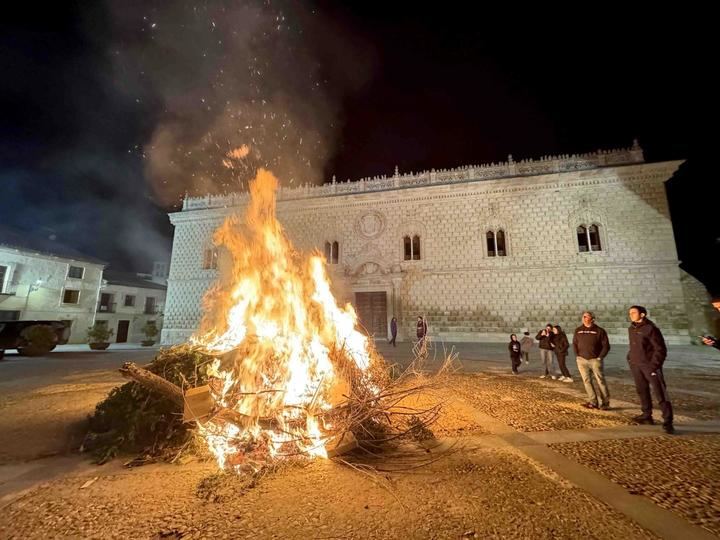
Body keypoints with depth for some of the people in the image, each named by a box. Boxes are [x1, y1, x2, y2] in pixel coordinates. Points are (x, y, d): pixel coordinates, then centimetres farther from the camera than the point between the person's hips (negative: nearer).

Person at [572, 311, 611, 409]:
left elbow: (606, 346, -2)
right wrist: (577, 356, 5)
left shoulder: (599, 331, -4)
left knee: (600, 381, -2)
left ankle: (604, 403, 8)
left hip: (595, 360, -3)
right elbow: (574, 344, 14)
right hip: (582, 360, 3)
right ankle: (593, 402, 10)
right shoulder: (578, 330, 7)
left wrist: (600, 357, -7)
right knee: (587, 380, 3)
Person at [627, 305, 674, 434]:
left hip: (650, 365, -7)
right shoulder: (631, 329, 10)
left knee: (660, 393, -4)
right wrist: (630, 358, 12)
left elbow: (660, 349, -11)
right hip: (636, 365, 7)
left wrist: (653, 365, -16)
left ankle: (667, 422, 0)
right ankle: (647, 415, 22)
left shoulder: (650, 328, -10)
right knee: (642, 391, 12)